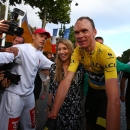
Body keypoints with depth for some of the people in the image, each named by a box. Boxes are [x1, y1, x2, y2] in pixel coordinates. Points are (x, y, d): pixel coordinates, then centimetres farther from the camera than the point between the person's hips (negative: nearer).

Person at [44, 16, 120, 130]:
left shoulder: (106, 53, -33)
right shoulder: (77, 52, -18)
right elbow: (67, 81, -26)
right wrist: (52, 117, -32)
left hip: (107, 91, -4)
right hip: (92, 90, 4)